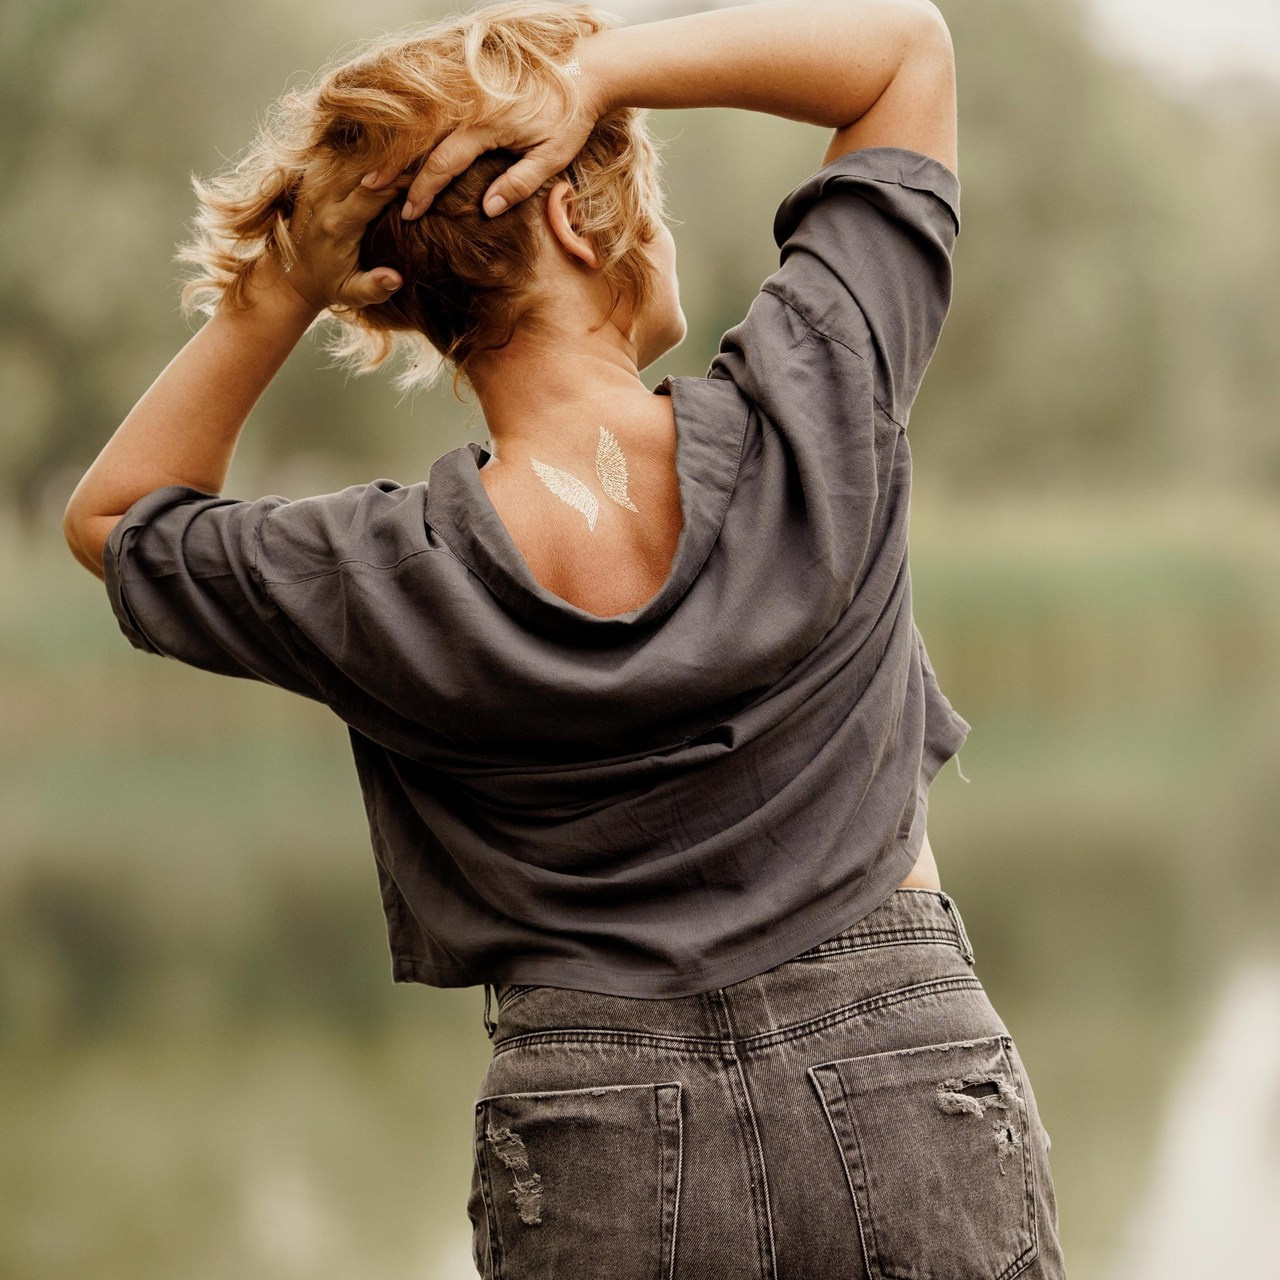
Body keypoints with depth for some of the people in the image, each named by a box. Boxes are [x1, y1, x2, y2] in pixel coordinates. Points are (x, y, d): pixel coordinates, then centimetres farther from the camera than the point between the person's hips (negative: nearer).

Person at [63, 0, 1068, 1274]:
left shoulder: (386, 584, -10)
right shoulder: (802, 418, -11)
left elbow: (115, 516, 12)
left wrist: (278, 298, -2)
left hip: (600, 1159, 0)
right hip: (913, 1093, 0)